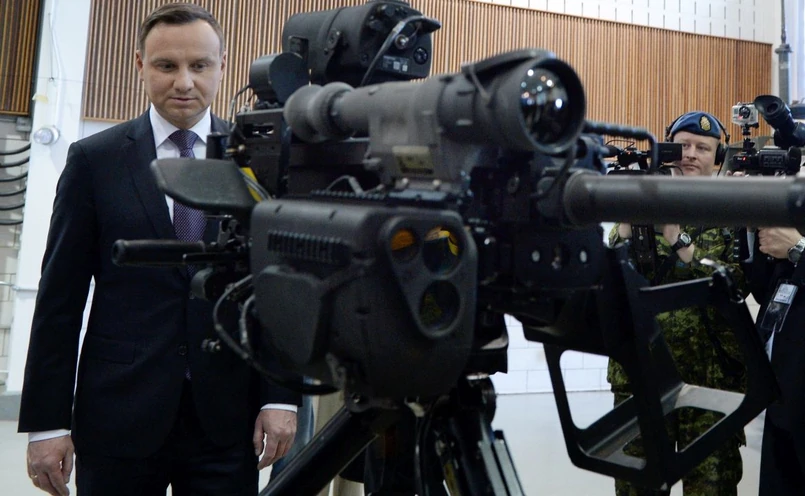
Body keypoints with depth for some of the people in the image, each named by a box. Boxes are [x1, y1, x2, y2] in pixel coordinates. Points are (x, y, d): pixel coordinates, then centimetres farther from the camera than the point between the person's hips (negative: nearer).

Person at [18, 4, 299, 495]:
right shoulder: (94, 159, 2)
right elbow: (60, 297, 1)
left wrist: (281, 396, -4)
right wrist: (47, 421, -1)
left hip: (228, 416, 1)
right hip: (119, 414, 0)